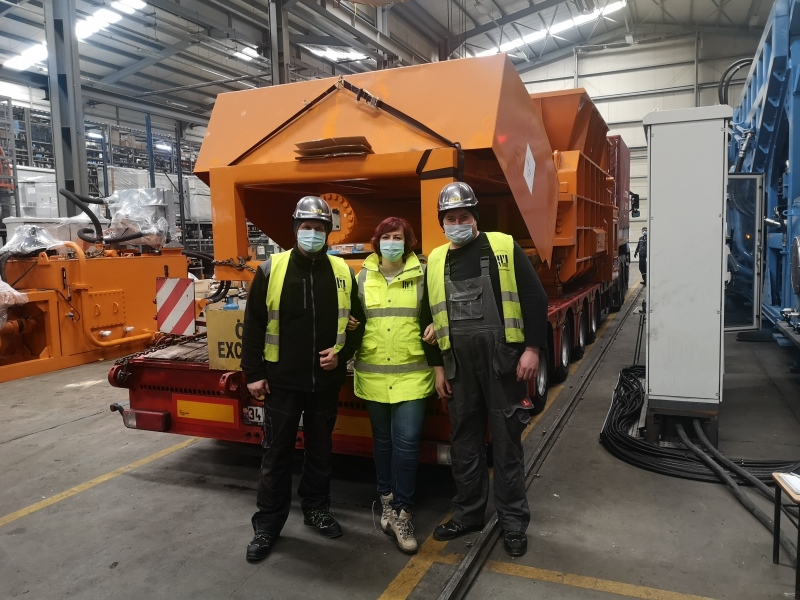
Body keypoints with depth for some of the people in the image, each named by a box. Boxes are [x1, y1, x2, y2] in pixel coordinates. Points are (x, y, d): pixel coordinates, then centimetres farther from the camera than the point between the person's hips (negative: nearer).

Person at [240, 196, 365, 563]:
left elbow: (356, 321, 10)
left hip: (325, 380, 2)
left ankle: (316, 508, 34)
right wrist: (254, 373, -4)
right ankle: (267, 524, 19)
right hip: (282, 379, -2)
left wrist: (342, 353, -6)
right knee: (276, 452, 5)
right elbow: (254, 324, -2)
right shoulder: (271, 269, -4)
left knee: (320, 448, 16)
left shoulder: (342, 272, 3)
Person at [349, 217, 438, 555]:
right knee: (382, 441, 13)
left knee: (406, 442, -7)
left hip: (412, 374, -2)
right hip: (373, 375, 2)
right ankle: (388, 503, 29)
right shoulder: (363, 278, 8)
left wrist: (434, 331, -10)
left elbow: (433, 316, 11)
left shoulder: (421, 276, 3)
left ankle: (402, 514, 4)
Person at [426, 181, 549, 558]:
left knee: (507, 442, 5)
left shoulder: (504, 248, 0)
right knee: (464, 443, 13)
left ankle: (513, 523, 19)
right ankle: (467, 514, 29)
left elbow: (535, 299, -3)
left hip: (503, 362, -3)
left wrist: (532, 348, -10)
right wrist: (437, 365, 10)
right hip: (459, 367, 4)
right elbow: (431, 317, 14)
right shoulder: (436, 261, 10)